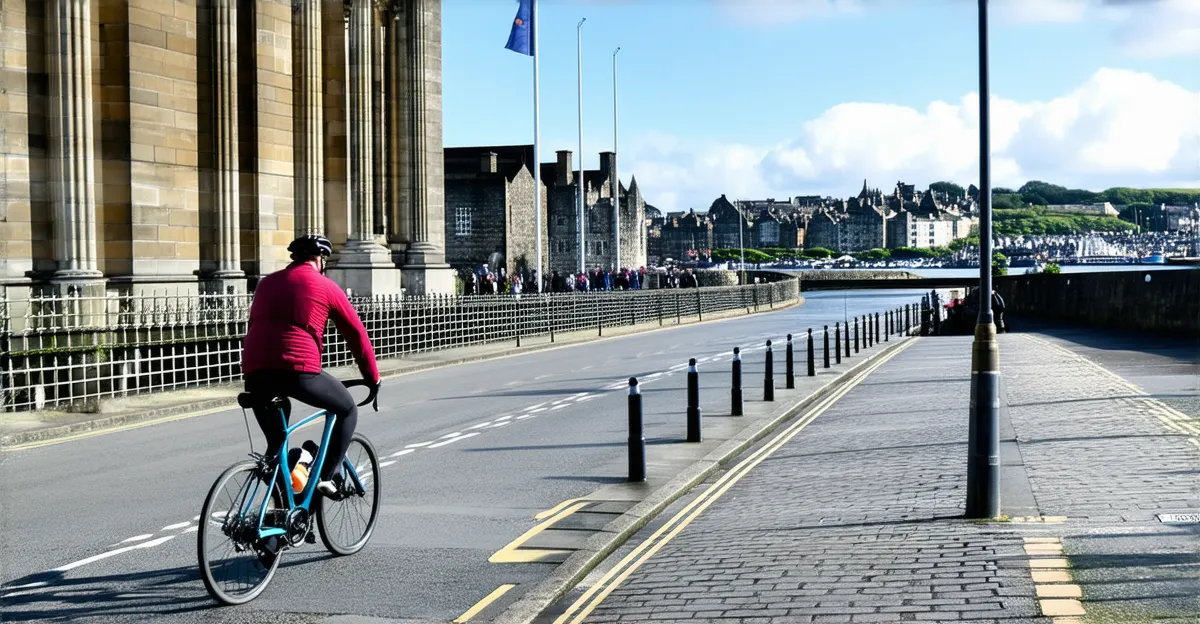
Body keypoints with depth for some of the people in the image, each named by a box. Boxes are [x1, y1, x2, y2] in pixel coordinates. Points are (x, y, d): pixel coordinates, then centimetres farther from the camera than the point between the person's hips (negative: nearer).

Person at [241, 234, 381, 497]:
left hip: (255, 371, 5)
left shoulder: (267, 283, 25)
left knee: (275, 441, 26)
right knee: (348, 410, 18)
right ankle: (329, 476, 9)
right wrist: (373, 378, 24)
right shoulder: (326, 286, 11)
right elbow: (357, 333, 14)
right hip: (299, 370, -5)